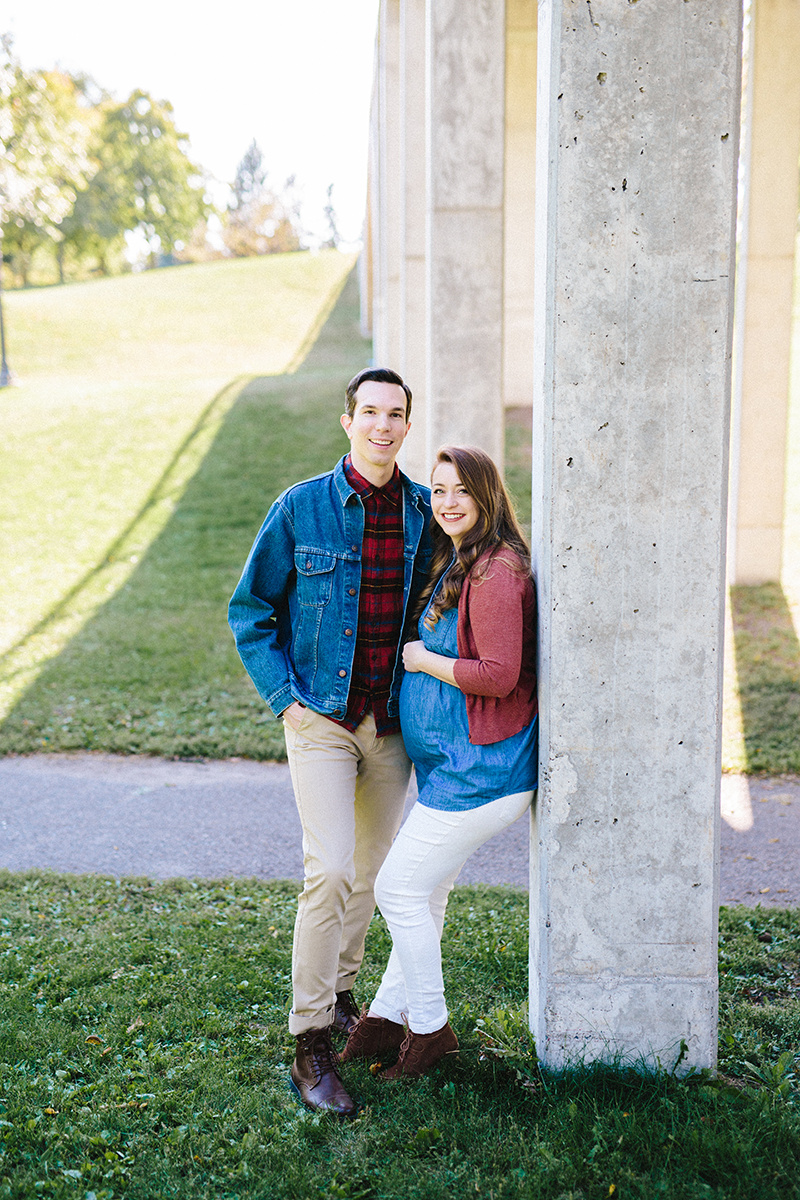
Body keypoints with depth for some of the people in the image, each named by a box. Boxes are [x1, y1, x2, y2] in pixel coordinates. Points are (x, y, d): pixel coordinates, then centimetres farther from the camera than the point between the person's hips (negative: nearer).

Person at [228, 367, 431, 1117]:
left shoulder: (424, 512, 1)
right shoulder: (300, 508, -7)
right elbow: (250, 611, 0)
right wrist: (285, 698, -8)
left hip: (393, 723, 4)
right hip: (320, 718, -4)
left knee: (373, 869, 15)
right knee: (329, 870, -13)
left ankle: (339, 993, 38)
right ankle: (310, 1046, 0)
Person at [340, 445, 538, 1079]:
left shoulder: (497, 572, -19)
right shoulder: (456, 564, 13)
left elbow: (499, 675, -25)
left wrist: (422, 660, -13)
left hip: (479, 767, -10)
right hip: (452, 765, 10)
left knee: (400, 888, -1)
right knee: (425, 892, 17)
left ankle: (429, 1028, 16)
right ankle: (388, 1016, 29)